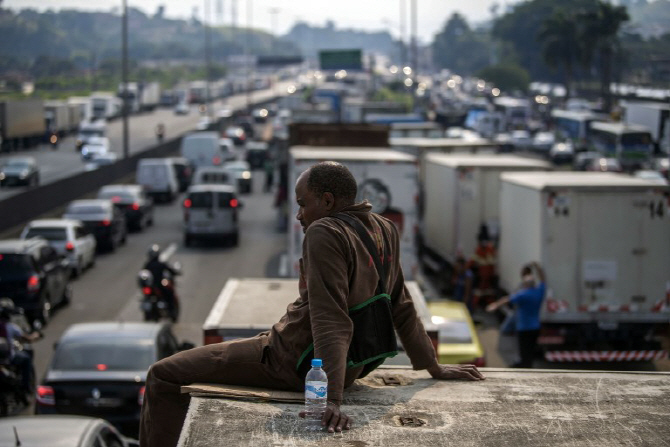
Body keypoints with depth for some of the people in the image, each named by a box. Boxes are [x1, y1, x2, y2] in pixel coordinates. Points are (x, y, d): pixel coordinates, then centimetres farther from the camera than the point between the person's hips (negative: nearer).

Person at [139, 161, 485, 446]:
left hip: (294, 362, -10)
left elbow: (331, 323, -31)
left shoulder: (324, 233, -23)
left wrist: (331, 399, -36)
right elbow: (402, 309, 9)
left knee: (163, 376, -2)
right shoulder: (384, 231, 3)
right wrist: (434, 368, 20)